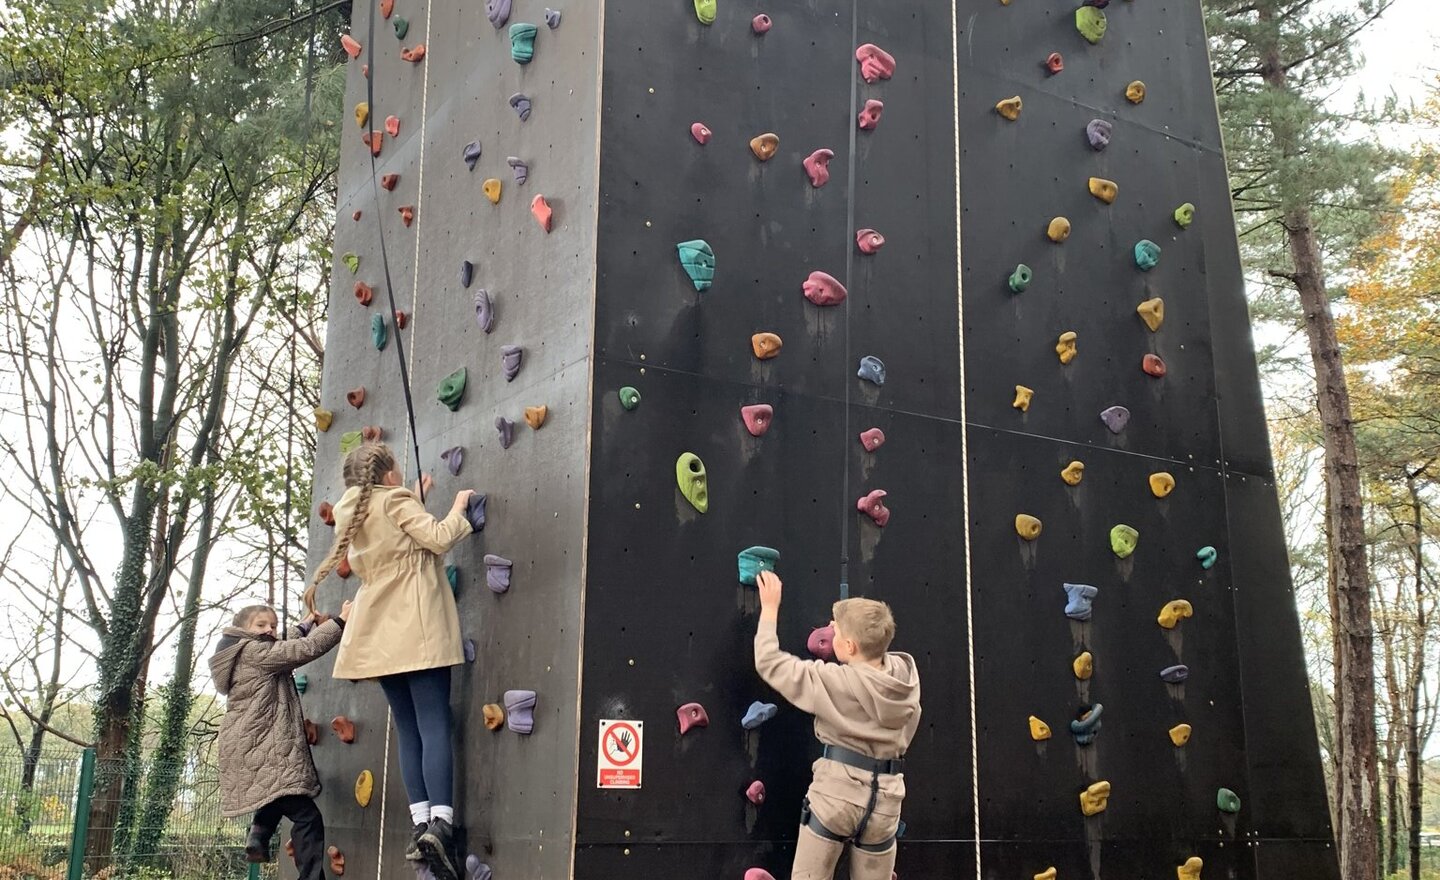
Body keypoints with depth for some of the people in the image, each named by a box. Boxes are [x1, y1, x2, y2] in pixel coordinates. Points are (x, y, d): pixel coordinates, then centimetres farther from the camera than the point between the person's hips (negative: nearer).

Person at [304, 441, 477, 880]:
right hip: (417, 632, -7)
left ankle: (421, 823, 2)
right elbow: (438, 537, -14)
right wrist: (458, 507, 2)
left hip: (379, 637, 7)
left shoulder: (350, 512, 14)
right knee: (434, 726, -11)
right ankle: (440, 824, -22)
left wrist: (416, 498, 34)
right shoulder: (395, 501, -5)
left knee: (408, 730, 9)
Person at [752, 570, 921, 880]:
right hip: (884, 801, 5)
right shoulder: (906, 674, -2)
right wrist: (848, 627, 19)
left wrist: (769, 607, 4)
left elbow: (769, 663, -5)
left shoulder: (834, 682, -13)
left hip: (836, 794, -4)